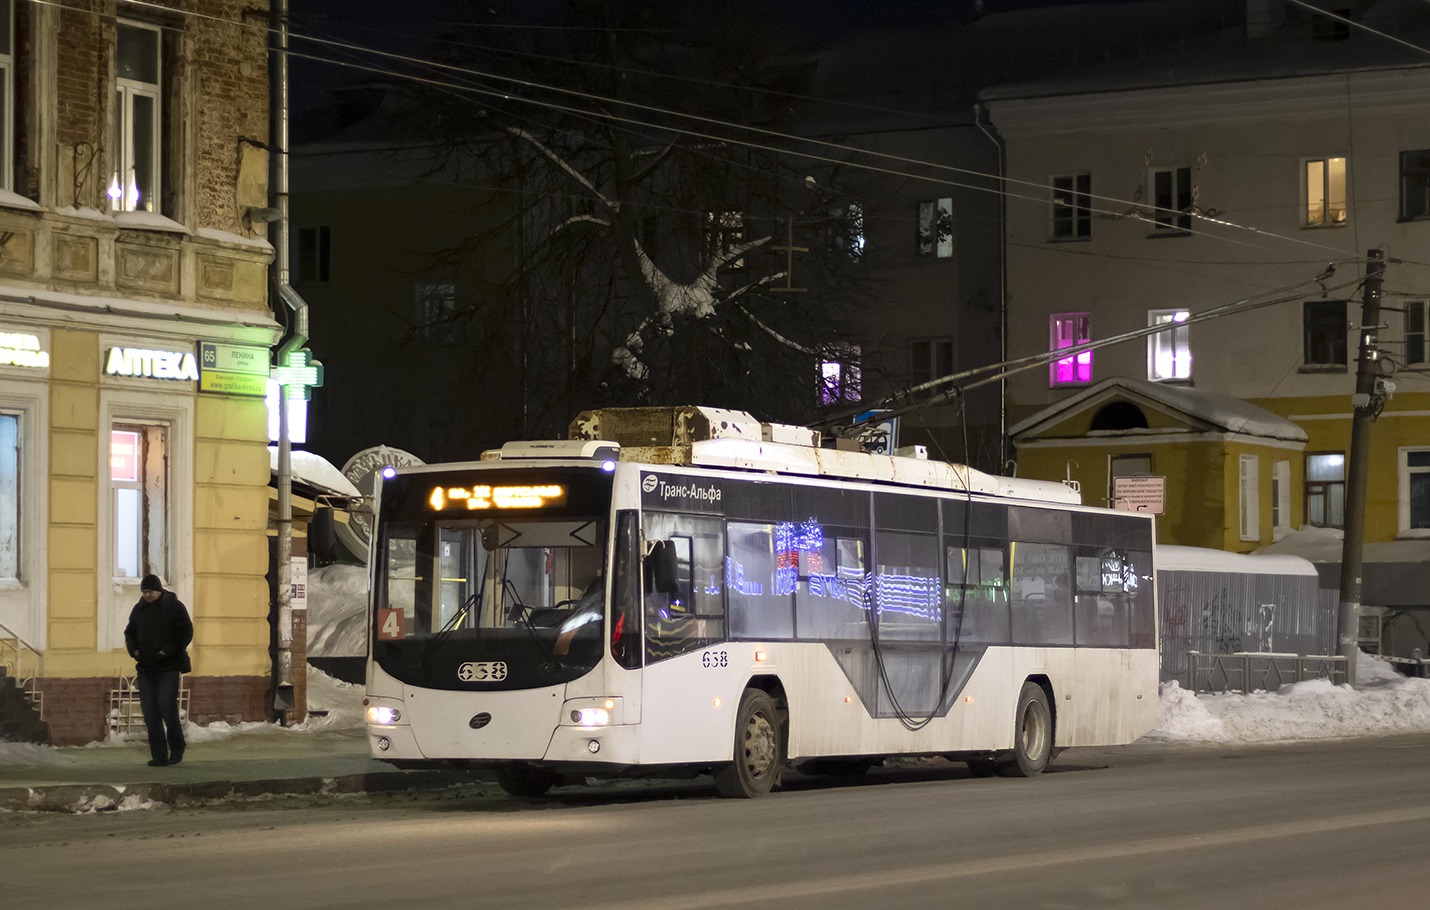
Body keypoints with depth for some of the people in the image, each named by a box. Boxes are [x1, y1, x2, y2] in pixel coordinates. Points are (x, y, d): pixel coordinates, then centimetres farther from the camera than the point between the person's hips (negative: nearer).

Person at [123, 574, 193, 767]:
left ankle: (177, 747, 4)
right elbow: (130, 633, 20)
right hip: (146, 667, 5)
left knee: (166, 704, -17)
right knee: (150, 709, -2)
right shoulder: (139, 609, 11)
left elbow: (186, 633, -7)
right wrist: (134, 650, -1)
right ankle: (159, 756, 2)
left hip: (169, 665, -5)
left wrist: (167, 651, -16)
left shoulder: (174, 606, -3)